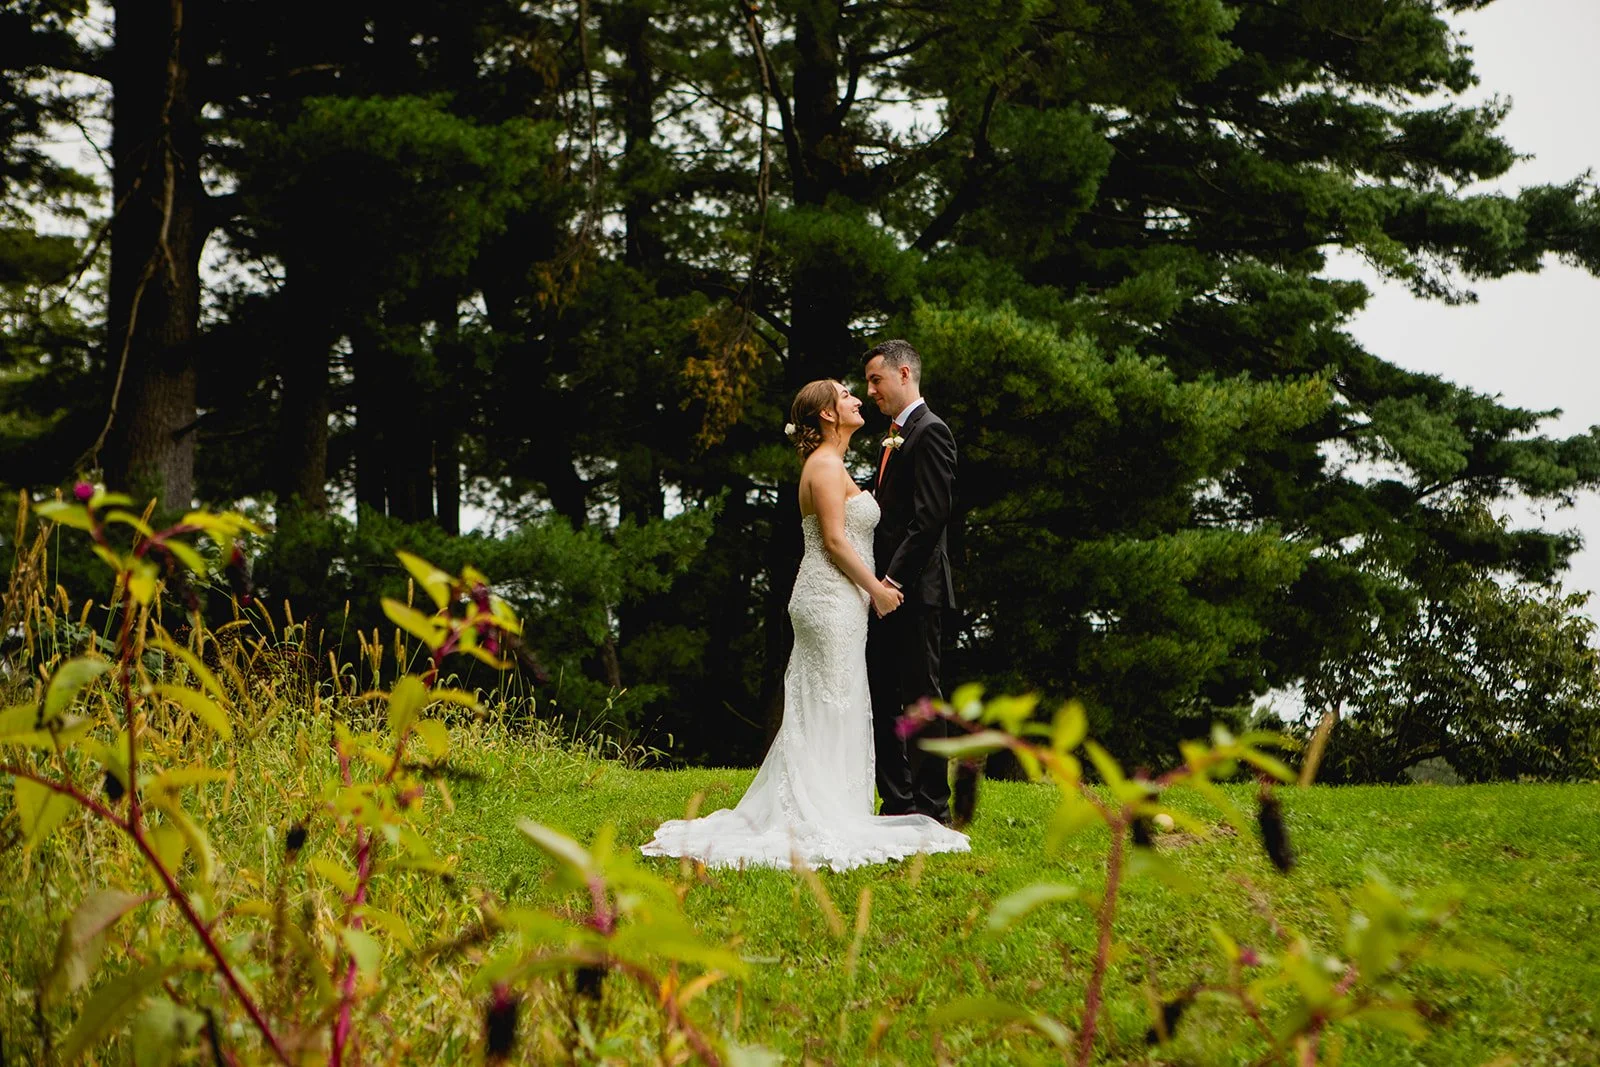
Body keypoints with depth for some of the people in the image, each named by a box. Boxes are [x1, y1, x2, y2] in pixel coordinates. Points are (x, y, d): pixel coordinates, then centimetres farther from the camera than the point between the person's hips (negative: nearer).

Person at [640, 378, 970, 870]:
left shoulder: (831, 465, 20)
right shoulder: (826, 465, -12)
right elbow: (835, 540, -18)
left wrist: (872, 586, 13)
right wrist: (876, 588, -12)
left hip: (835, 599, 10)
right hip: (831, 601, -10)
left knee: (819, 713, 11)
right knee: (828, 711, -8)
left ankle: (801, 813, 14)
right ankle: (819, 818, -6)